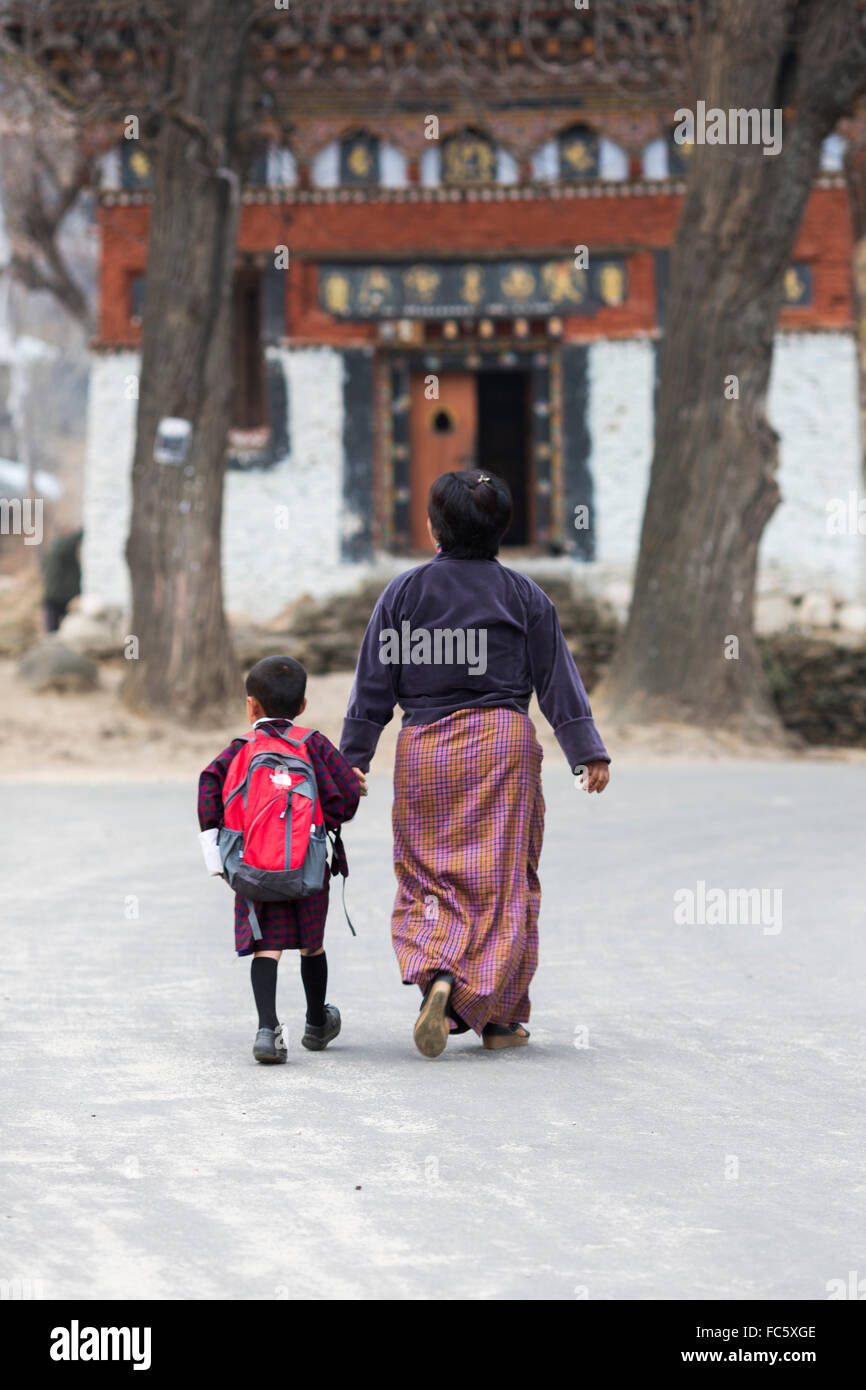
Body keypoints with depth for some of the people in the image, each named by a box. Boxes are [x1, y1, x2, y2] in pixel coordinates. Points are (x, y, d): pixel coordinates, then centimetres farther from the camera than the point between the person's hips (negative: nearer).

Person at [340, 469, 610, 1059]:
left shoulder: (403, 592, 2)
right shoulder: (523, 594, 3)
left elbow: (374, 684, 4)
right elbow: (558, 678, 3)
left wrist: (352, 759, 9)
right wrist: (589, 752, 5)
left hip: (424, 746, 0)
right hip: (503, 743, 0)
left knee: (429, 877, 6)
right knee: (501, 878, 4)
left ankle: (437, 977, -21)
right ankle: (498, 1016, 5)